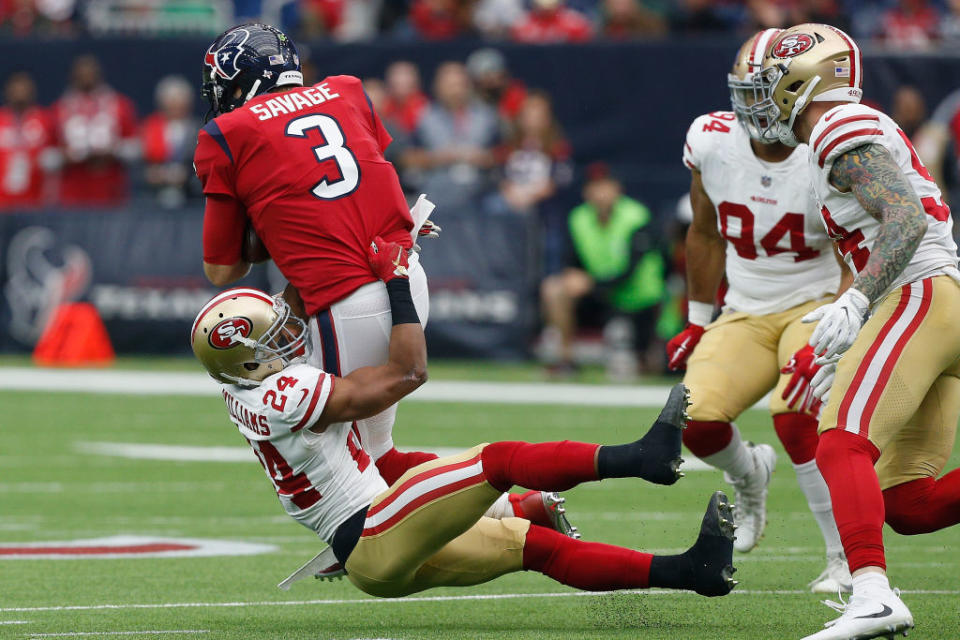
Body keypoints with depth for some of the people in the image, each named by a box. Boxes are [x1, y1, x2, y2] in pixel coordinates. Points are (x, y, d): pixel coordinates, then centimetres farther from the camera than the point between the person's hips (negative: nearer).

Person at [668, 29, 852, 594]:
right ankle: (749, 475, 22)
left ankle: (851, 558, -17)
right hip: (747, 313, 4)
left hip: (819, 306, -4)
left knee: (795, 414, -30)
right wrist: (698, 322, 14)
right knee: (698, 419, -17)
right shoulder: (711, 141, -8)